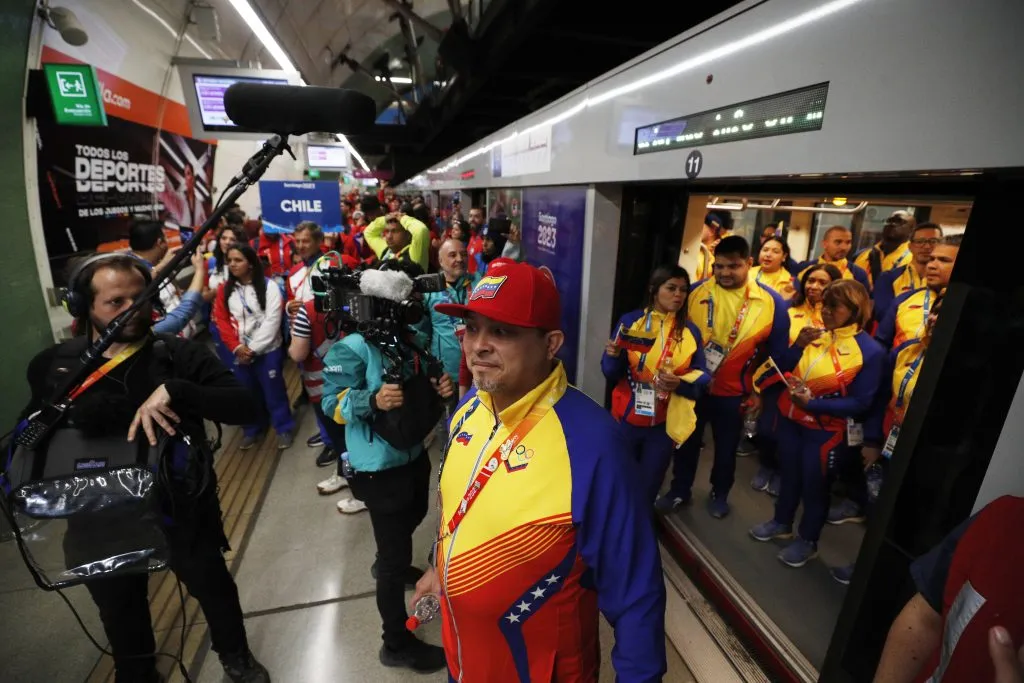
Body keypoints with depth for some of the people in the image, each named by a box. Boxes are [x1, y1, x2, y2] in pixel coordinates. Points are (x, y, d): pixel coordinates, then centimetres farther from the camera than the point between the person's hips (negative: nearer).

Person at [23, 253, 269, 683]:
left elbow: (243, 406, -24)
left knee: (214, 588, 20)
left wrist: (174, 390, -36)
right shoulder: (54, 367, -5)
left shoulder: (180, 355, -14)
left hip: (182, 510, -2)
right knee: (119, 611, 26)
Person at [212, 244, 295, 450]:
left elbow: (272, 322, -13)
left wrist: (254, 348, -15)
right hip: (239, 353, 4)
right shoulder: (225, 290, 4)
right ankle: (252, 429, 32)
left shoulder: (269, 286, -9)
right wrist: (237, 347, -11)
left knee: (274, 391, 4)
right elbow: (222, 320, 1)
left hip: (267, 350, -4)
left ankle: (284, 428, 19)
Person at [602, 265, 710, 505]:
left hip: (664, 424, 2)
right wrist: (615, 357, -27)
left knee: (648, 487, 14)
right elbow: (611, 373, -6)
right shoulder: (630, 321, -5)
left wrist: (679, 384, -19)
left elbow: (701, 377, 1)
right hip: (627, 419, -1)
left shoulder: (690, 331, 1)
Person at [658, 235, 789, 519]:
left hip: (734, 393, 0)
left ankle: (720, 494, 45)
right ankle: (679, 490, 39)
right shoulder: (695, 293, -11)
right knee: (687, 443, 18)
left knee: (726, 449, 20)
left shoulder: (771, 302, -12)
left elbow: (777, 353, -3)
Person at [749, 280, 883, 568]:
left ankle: (808, 541, 34)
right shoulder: (815, 334, -3)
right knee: (789, 474, 21)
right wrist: (798, 346, -18)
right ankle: (781, 522, 42)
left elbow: (860, 403, -17)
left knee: (814, 485, 12)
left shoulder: (870, 351, -16)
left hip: (827, 431, -4)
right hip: (791, 419, 5)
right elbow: (783, 369, -1)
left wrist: (812, 402, -26)